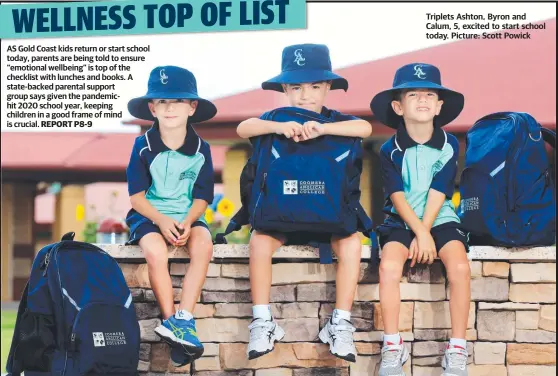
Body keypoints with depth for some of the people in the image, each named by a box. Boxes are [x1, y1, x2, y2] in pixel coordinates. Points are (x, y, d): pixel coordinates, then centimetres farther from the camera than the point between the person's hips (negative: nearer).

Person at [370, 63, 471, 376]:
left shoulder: (450, 145, -2)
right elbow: (398, 196, -9)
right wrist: (419, 233, -19)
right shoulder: (390, 150, -2)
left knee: (460, 267, -27)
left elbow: (437, 193, -8)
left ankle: (458, 348, -16)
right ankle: (393, 346, -16)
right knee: (389, 266, -28)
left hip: (441, 219, 0)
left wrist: (425, 234, -15)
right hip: (401, 221, 0)